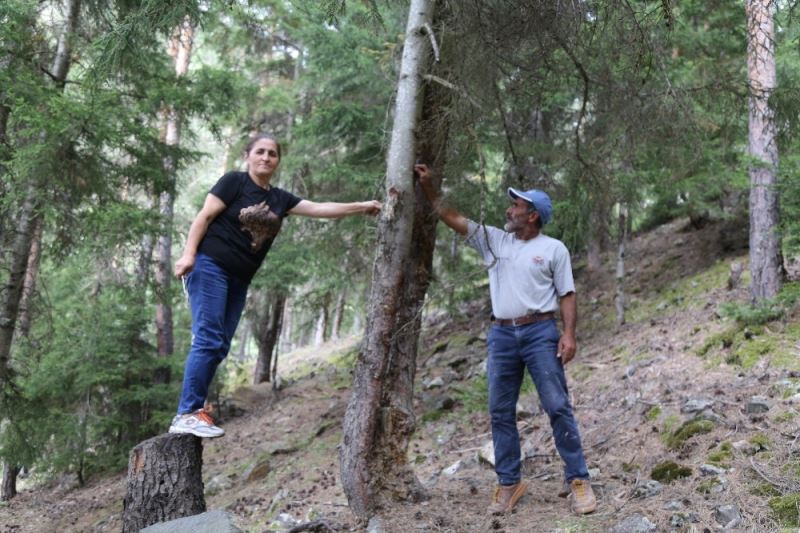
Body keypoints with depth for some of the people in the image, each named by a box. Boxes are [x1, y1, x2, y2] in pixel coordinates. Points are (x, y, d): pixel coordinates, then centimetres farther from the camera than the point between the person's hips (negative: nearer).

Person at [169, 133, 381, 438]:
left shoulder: (279, 199, 14)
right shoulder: (234, 181, -2)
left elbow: (320, 209, 14)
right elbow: (205, 216, -6)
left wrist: (361, 207, 12)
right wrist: (189, 253, -17)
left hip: (239, 279, 7)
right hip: (210, 266, -7)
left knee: (219, 346, 2)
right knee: (208, 339, -16)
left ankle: (193, 410, 6)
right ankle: (187, 414, -17)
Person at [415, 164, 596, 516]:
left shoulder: (553, 248, 4)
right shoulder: (494, 240, 14)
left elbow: (567, 295, 1)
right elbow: (452, 218, 14)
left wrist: (569, 334, -12)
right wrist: (427, 186, 8)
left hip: (540, 332, -4)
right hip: (502, 334, 4)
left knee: (557, 406, -6)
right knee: (501, 411, 4)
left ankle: (577, 481, 1)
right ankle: (509, 484, 13)